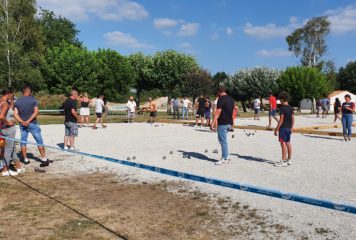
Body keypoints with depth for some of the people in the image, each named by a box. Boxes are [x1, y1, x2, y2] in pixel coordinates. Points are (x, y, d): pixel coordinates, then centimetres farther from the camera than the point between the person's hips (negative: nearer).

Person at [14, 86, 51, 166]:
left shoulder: (17, 101, 6)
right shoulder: (33, 100, -4)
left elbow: (15, 114, -3)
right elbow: (36, 112, -15)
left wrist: (22, 122, -11)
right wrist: (28, 121, -16)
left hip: (22, 124, 4)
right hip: (32, 124, -3)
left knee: (23, 141, 12)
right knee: (39, 141, 2)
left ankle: (25, 159, 17)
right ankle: (44, 159, 2)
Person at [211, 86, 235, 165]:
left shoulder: (221, 99, -13)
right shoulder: (231, 99, 12)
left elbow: (218, 113, -19)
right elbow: (232, 111, 16)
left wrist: (213, 123, -18)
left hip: (222, 123, -8)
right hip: (229, 123, 9)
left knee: (223, 141, -1)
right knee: (222, 139, 18)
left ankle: (225, 158, 5)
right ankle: (226, 156, 19)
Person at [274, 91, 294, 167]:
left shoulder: (282, 108, -15)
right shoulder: (291, 108, 8)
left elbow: (281, 120, -17)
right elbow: (293, 119, 11)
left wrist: (277, 129, -14)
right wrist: (291, 128, 21)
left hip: (283, 128, -8)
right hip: (289, 128, 8)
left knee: (283, 143, -6)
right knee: (288, 143, 14)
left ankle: (283, 161, -5)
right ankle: (289, 160, 23)